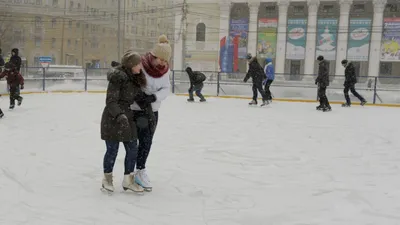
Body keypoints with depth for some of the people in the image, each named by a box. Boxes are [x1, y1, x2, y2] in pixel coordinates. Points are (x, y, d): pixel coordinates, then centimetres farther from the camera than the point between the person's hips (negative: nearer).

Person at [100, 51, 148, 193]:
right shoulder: (118, 77, -19)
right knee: (112, 150, 4)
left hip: (127, 118, 8)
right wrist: (119, 115, -33)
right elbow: (111, 101, -21)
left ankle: (128, 180, 23)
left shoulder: (135, 79, 6)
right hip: (112, 118, -7)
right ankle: (107, 179, 26)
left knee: (133, 149, 8)